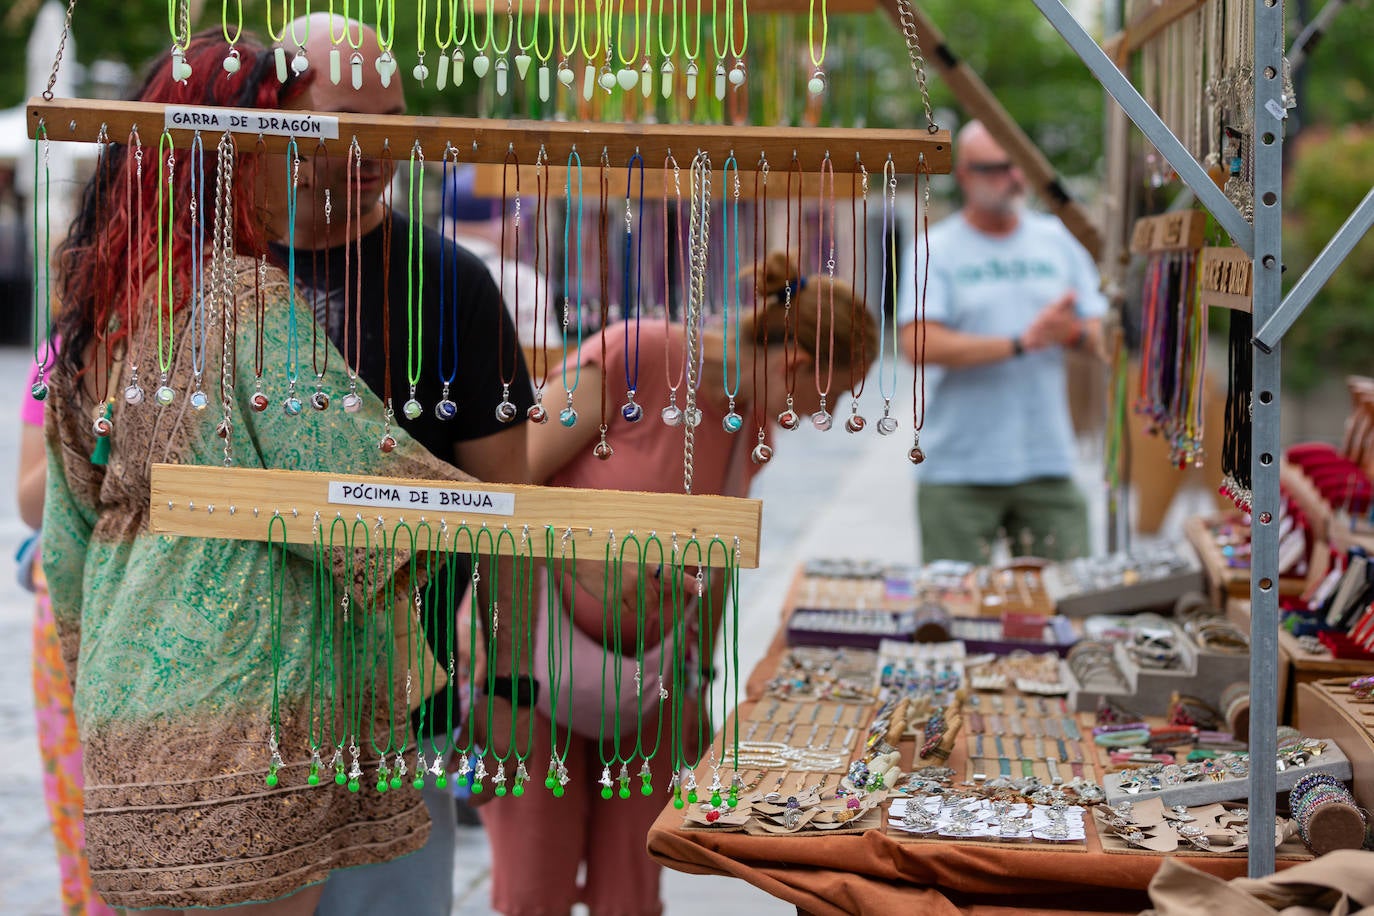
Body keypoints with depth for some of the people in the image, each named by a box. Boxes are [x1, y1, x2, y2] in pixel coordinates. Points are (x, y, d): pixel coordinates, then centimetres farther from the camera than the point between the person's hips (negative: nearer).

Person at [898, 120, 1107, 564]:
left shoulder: (1058, 240, 12)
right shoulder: (934, 252, -1)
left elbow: (1102, 338, 13)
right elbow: (919, 343, -16)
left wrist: (1073, 332, -11)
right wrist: (1022, 342, -18)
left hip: (1048, 465, 3)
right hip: (958, 473, -3)